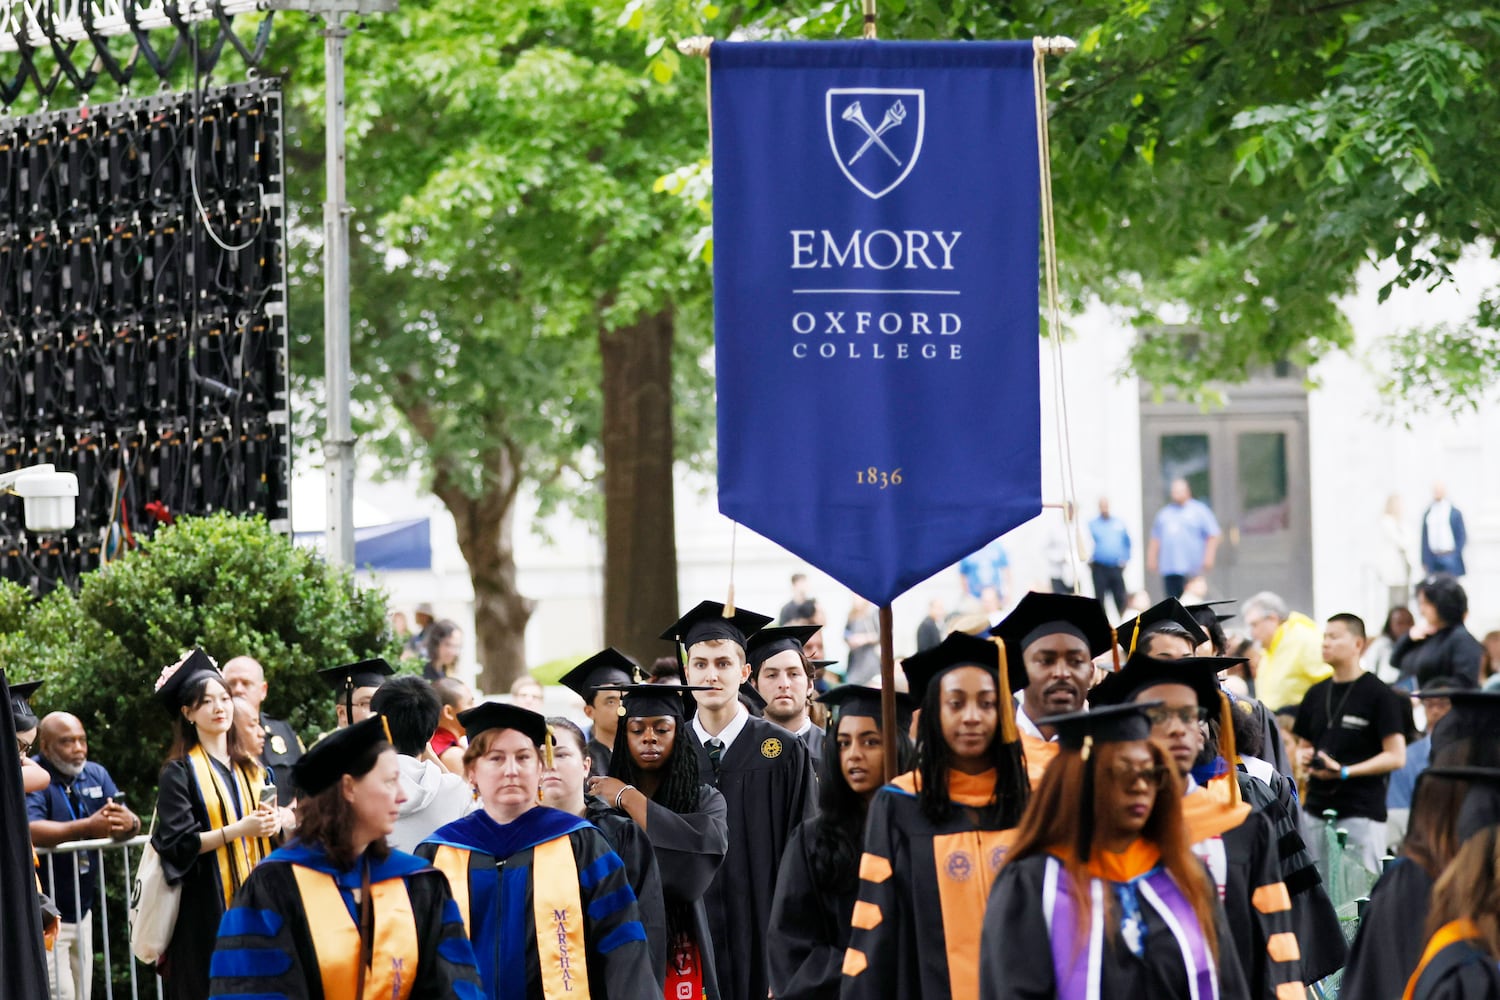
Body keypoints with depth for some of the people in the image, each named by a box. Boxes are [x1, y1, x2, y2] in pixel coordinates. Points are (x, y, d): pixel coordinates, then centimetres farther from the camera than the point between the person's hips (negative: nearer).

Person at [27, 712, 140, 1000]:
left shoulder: (95, 774, 9)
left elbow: (134, 824, 1)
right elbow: (31, 831, -28)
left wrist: (128, 822, -25)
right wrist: (88, 826, -39)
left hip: (82, 911, 7)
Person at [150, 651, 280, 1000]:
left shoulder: (249, 768, 15)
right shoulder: (180, 772, -3)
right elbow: (178, 843, -11)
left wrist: (269, 823, -3)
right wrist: (238, 829, -21)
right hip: (207, 908, -5)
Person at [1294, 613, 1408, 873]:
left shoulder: (1380, 695, -5)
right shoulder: (1316, 694, 15)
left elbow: (1396, 756, -9)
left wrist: (1344, 771, -17)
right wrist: (1306, 757, -1)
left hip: (1361, 814, -6)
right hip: (1316, 810, 6)